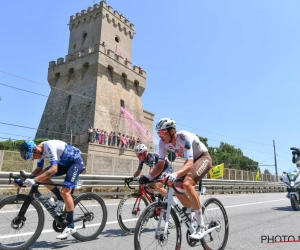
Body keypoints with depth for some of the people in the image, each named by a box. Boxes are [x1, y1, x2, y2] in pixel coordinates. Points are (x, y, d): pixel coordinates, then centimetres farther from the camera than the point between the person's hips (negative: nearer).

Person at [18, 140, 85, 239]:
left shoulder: (49, 146, -29)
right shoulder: (40, 150, -3)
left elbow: (53, 169, -37)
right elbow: (39, 169, 7)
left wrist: (34, 180, -41)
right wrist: (26, 177, -8)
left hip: (76, 161, -9)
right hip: (65, 162, 9)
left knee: (64, 191, -19)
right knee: (42, 176, -5)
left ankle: (70, 226, -8)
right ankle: (61, 200, 9)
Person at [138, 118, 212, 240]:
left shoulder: (184, 137, -35)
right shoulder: (163, 142, -16)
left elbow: (189, 164, -44)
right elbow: (160, 165, -14)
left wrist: (175, 174, -62)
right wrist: (148, 177, -32)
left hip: (203, 158, -7)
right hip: (191, 161, 7)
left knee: (187, 184, -29)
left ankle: (201, 226, -18)